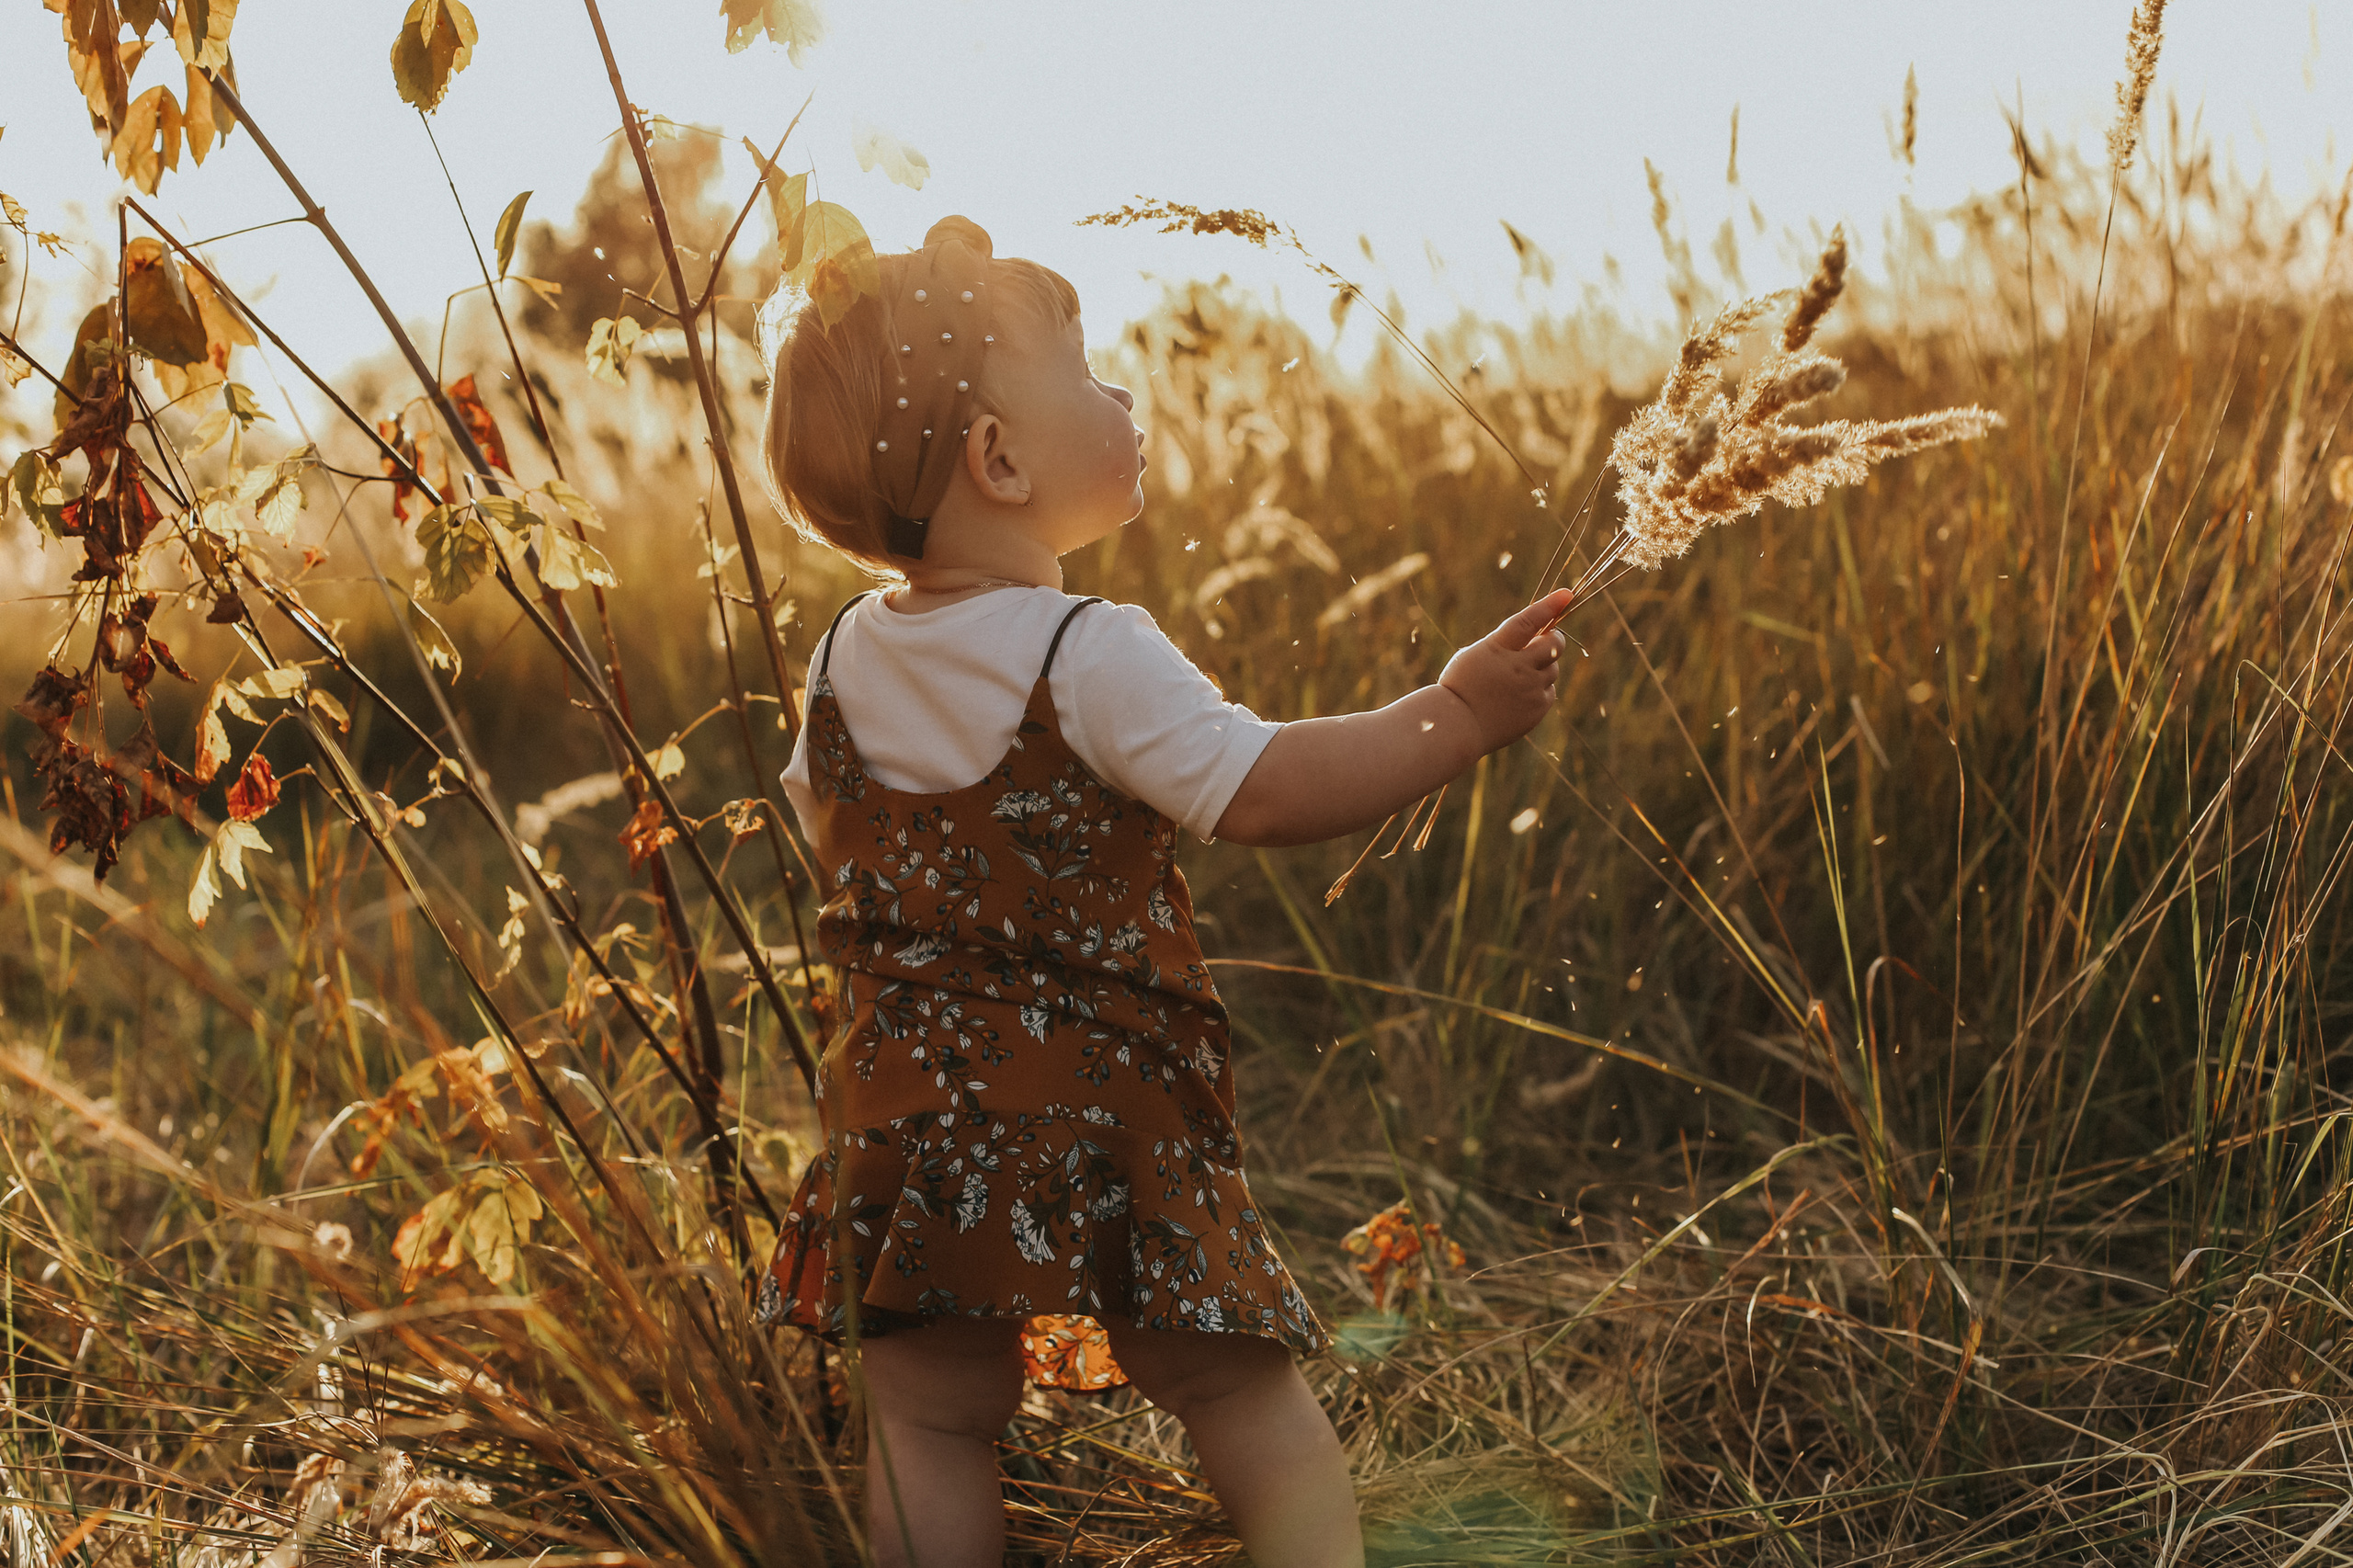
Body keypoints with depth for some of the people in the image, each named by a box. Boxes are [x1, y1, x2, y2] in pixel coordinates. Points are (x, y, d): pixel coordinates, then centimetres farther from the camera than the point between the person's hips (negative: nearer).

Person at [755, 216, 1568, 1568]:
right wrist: (1458, 717, -14)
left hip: (910, 1109, 5)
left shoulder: (848, 659, 5)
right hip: (1106, 1110, -5)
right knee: (1243, 1391, 8)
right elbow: (1266, 791, -20)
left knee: (930, 1423, 10)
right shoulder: (1093, 658, -15)